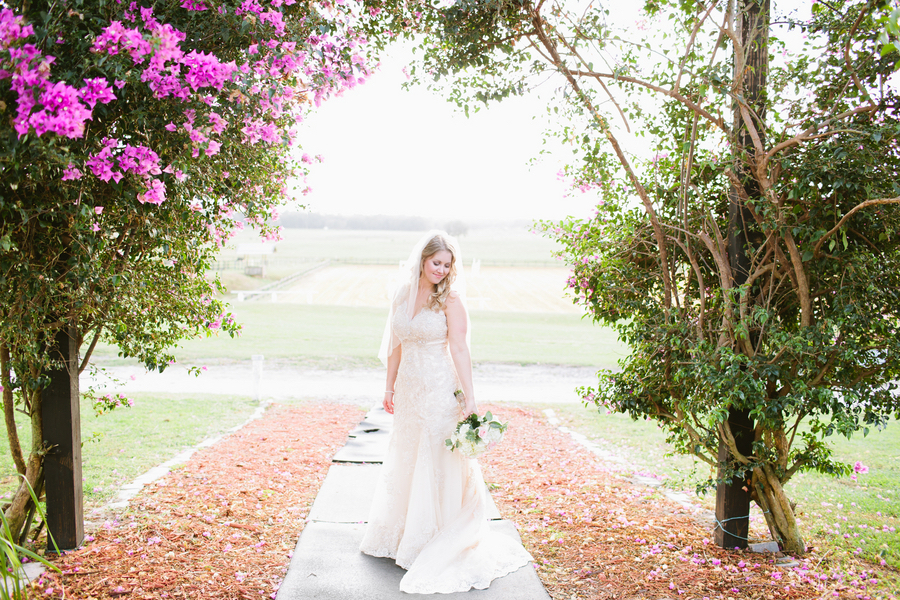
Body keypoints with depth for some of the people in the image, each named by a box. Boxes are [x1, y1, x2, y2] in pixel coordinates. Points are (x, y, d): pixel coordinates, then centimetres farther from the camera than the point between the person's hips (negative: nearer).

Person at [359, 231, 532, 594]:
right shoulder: (403, 295, 5)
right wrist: (390, 387, 15)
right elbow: (396, 346, 13)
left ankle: (438, 545, 13)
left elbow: (459, 349, -16)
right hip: (409, 391, 6)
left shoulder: (451, 299, -9)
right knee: (404, 463, 18)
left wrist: (469, 397, -21)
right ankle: (402, 535, 37)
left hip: (440, 391, -6)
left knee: (437, 464, 0)